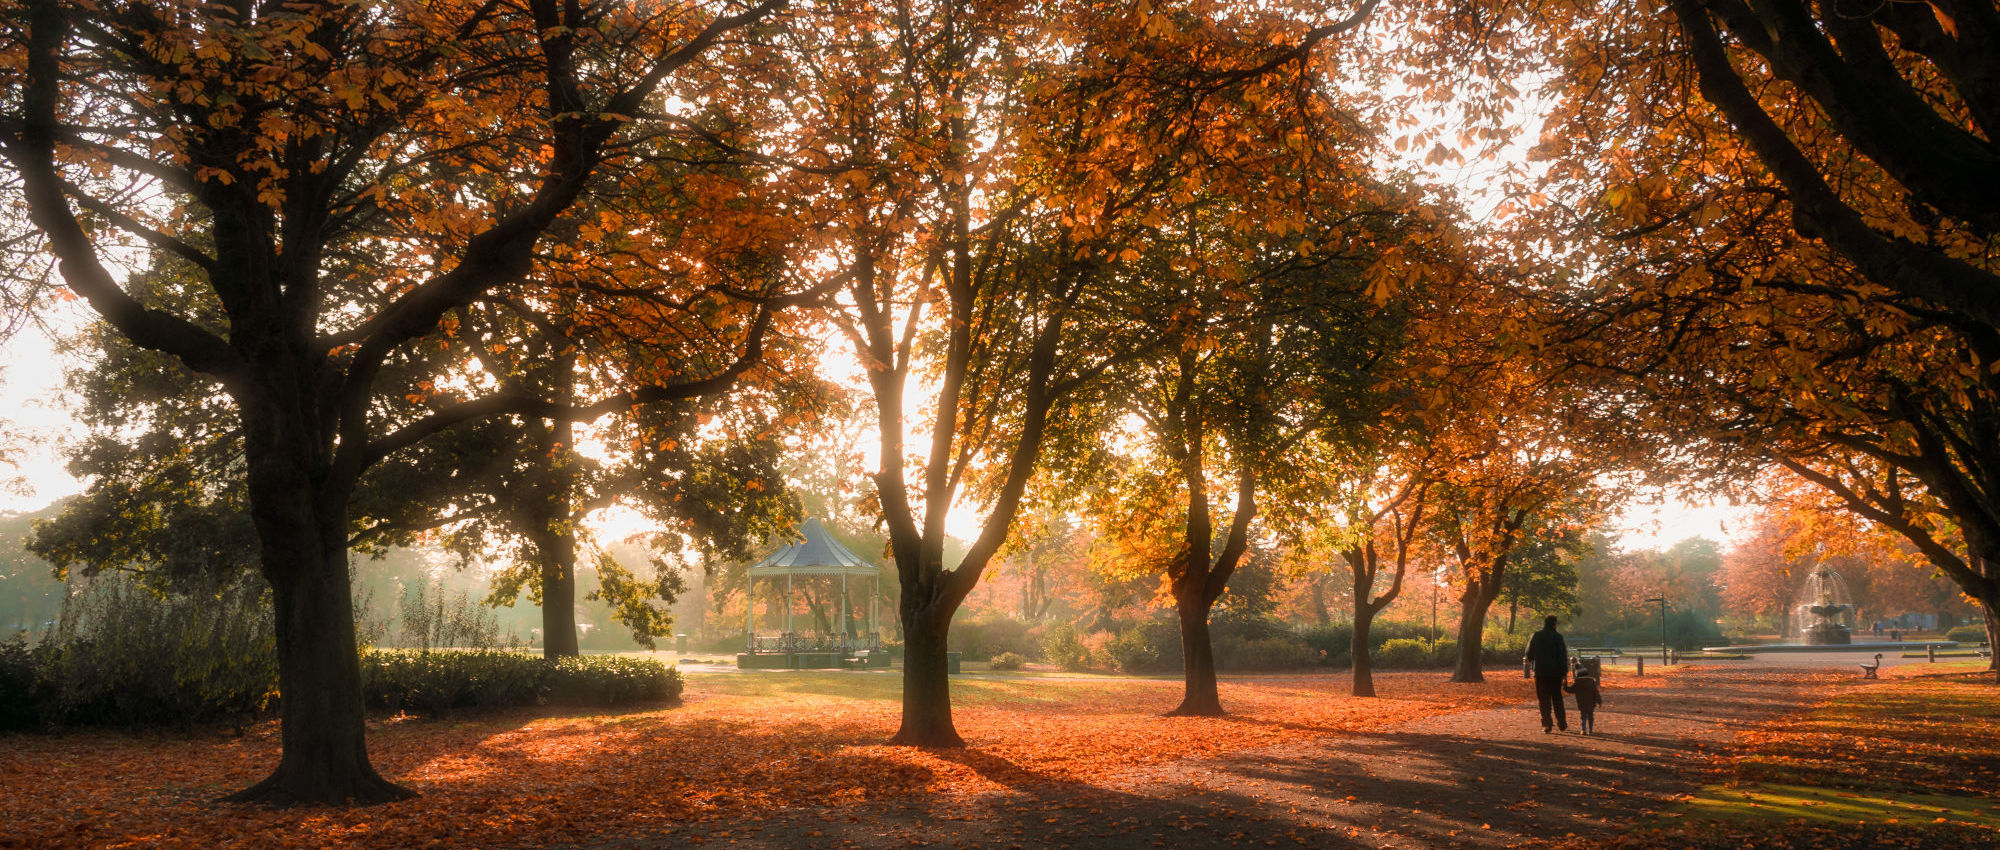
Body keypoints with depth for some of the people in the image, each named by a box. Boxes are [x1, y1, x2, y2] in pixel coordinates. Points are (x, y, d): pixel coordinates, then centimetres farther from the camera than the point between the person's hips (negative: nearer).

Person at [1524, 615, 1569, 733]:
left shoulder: (1536, 636, 1)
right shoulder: (1557, 636, -5)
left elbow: (1529, 654, 8)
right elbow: (1563, 655, -8)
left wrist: (1531, 661, 30)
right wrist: (1564, 672, -5)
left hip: (1540, 671, 0)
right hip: (1555, 672, 0)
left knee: (1544, 699, 3)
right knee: (1557, 698, 13)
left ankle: (1547, 724, -3)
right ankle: (1562, 724, 17)